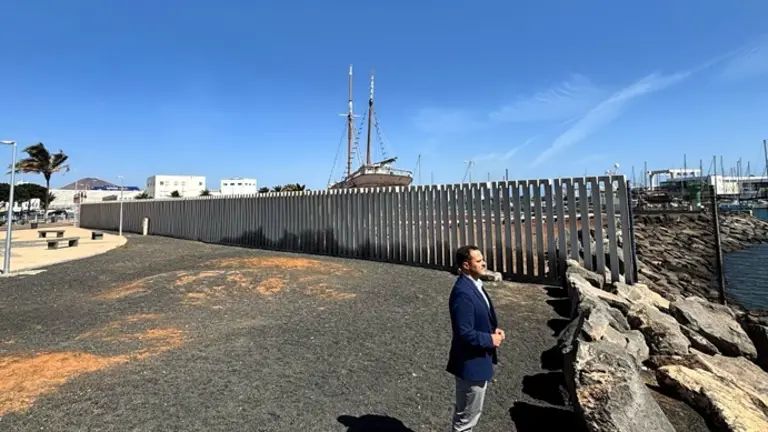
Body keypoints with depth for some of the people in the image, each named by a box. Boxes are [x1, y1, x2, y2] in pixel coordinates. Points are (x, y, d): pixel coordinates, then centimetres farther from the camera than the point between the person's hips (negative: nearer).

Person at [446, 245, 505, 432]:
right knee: (468, 412, 11)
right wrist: (490, 339, -16)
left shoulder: (474, 284, 3)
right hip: (471, 362, -10)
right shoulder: (463, 293, -28)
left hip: (477, 358, 10)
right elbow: (464, 332, -28)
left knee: (467, 409, 27)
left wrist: (494, 329, -1)